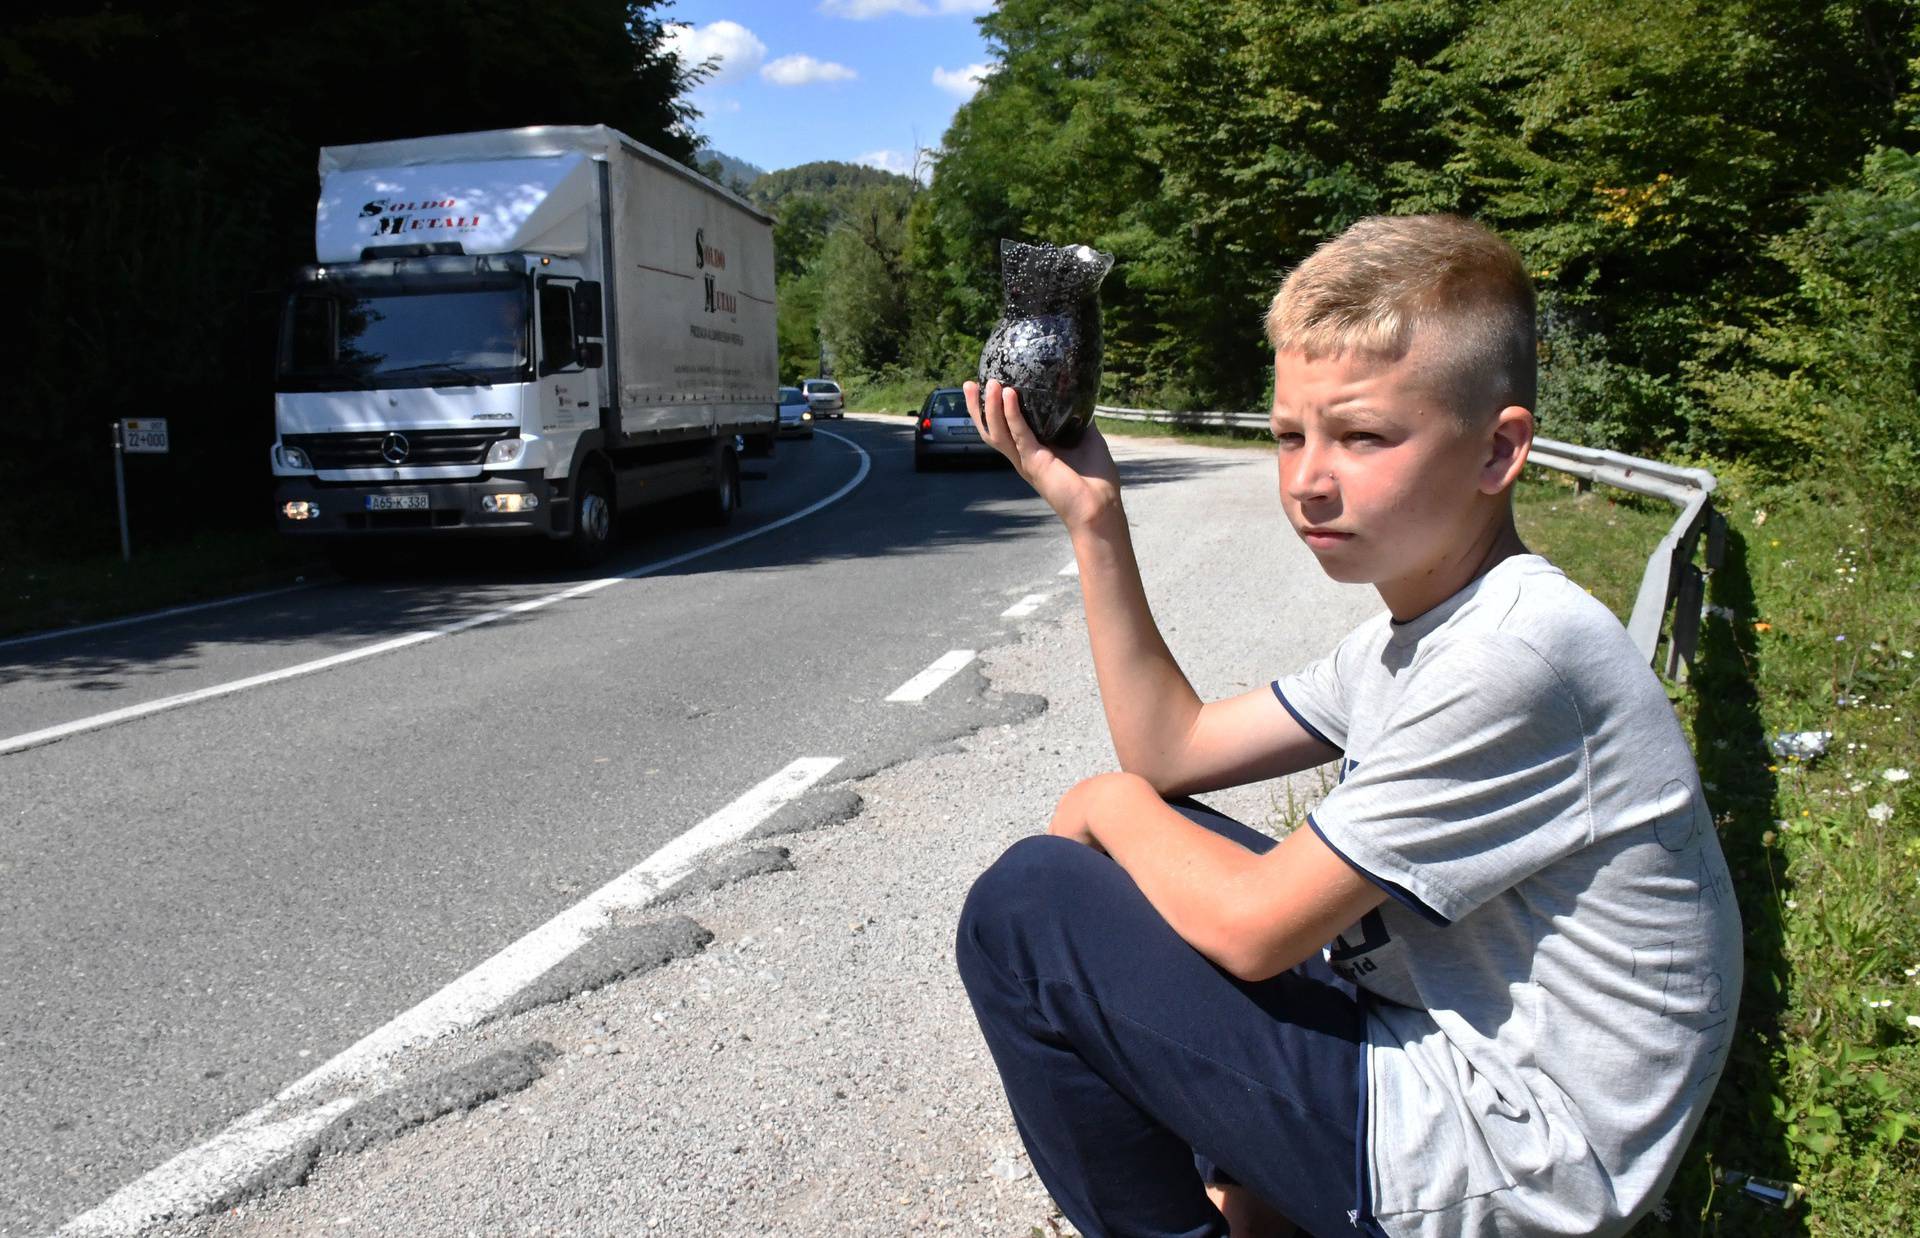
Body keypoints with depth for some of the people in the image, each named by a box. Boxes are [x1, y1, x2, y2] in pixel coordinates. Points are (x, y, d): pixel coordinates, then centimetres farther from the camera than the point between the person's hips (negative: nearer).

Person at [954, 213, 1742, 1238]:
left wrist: (1111, 805, -4)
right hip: (1445, 1049, 10)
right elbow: (1175, 750, 7)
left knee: (1024, 908, -13)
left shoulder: (1516, 655, -25)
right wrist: (1094, 520, 1)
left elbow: (1256, 926, -23)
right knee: (1168, 848, 17)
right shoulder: (1417, 634, 5)